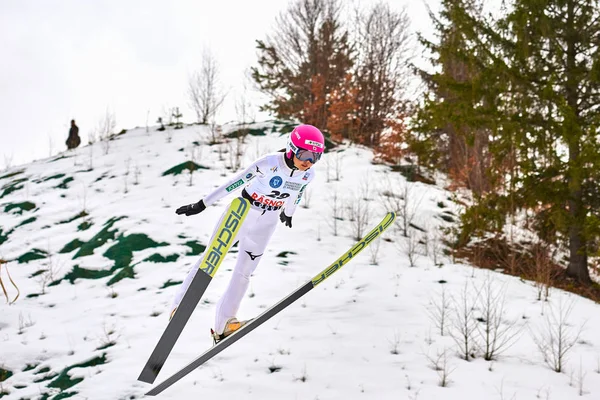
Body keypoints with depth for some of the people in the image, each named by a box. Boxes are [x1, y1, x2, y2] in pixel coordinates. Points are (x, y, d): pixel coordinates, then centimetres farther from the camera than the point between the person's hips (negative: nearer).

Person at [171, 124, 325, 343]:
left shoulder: (308, 174, -11)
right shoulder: (270, 163, -27)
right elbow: (236, 182, -23)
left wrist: (288, 213, 31)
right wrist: (202, 204, -22)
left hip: (265, 226, 4)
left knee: (243, 274, 6)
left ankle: (221, 326, 14)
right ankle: (180, 305, 16)